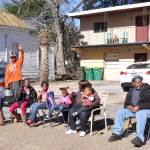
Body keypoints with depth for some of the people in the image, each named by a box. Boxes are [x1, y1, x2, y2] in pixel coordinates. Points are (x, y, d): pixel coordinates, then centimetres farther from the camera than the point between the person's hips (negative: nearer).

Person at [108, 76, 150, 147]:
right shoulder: (130, 92, 17)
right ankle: (117, 133, -17)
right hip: (131, 109, 6)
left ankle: (140, 138, -47)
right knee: (120, 112, -18)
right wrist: (128, 106, -7)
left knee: (140, 114, -39)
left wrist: (139, 107, -22)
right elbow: (126, 103, 18)